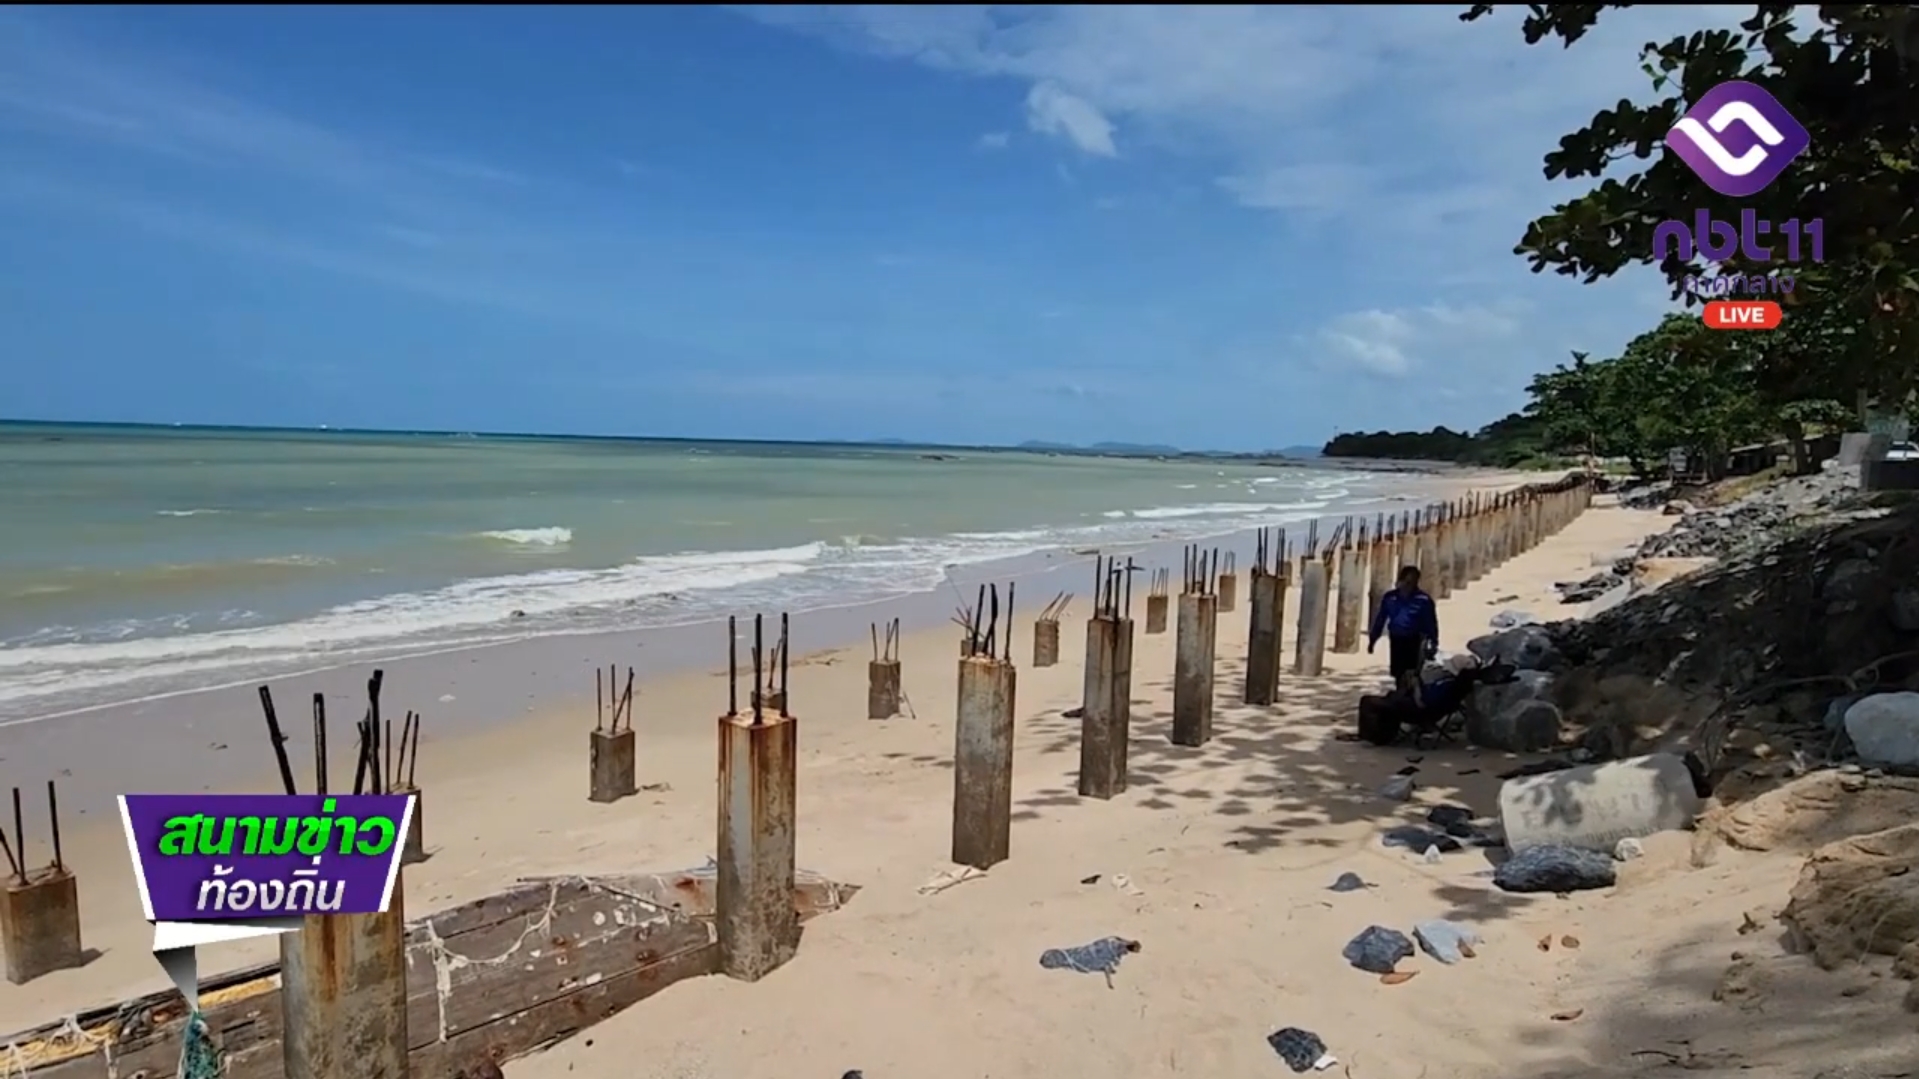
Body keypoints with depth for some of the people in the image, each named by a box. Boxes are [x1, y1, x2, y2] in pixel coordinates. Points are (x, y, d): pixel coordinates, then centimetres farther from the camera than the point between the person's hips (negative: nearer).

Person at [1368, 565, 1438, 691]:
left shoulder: (1424, 600, -10)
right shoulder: (1390, 597, -2)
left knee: (1412, 674, -10)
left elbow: (1431, 623, -4)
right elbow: (1380, 619, 6)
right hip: (1396, 639, 3)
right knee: (1397, 672, 11)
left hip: (1414, 641, -3)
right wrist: (1372, 639, 7)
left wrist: (1433, 642, -9)